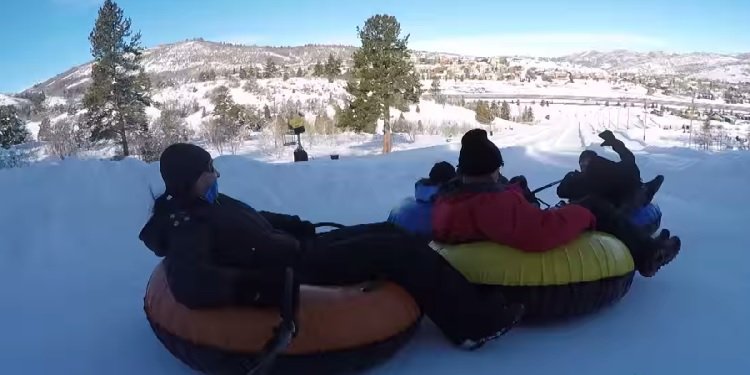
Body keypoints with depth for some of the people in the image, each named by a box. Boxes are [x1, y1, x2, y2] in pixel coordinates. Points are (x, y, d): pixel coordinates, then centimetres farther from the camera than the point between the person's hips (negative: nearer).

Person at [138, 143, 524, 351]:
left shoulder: (209, 204, 12)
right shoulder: (187, 227, -17)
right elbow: (189, 283, -35)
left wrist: (296, 226, 15)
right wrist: (262, 285, -38)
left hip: (295, 249, 10)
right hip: (297, 271, -10)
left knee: (387, 232, 10)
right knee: (396, 250, -13)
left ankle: (457, 297, 16)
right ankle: (476, 321, -4)